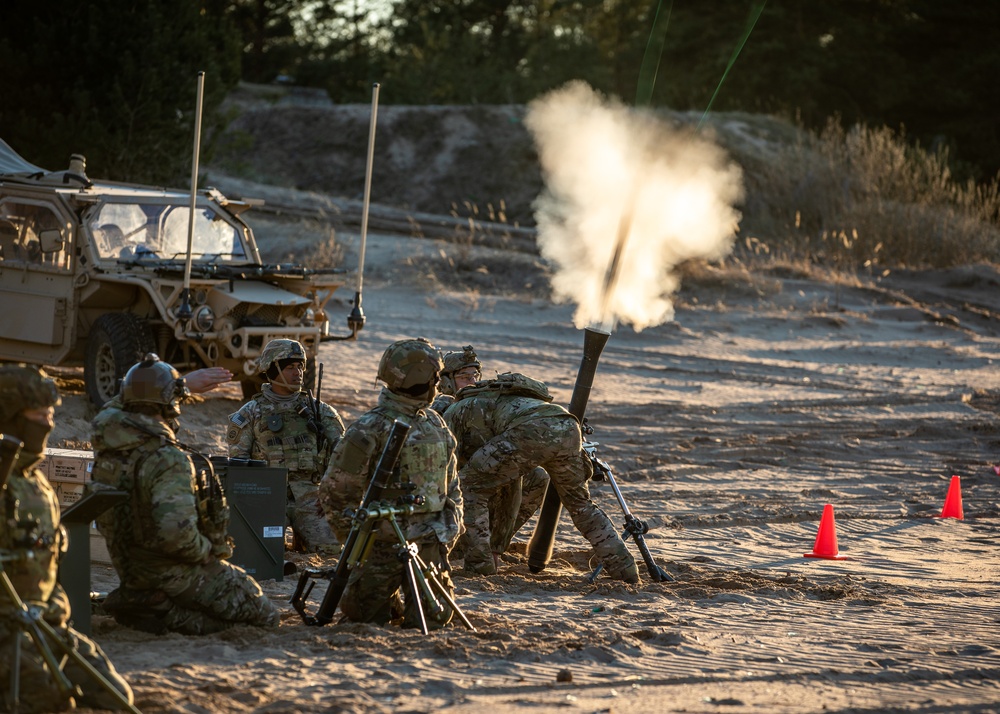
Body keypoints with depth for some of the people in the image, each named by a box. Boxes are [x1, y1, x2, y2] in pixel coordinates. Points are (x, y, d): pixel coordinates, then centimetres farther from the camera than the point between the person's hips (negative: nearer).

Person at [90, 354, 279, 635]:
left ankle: (145, 605, 7)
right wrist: (207, 551, -15)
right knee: (265, 616, 4)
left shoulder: (106, 451, -1)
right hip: (173, 576, -8)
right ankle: (172, 617, -10)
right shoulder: (169, 461, -26)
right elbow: (176, 532, -37)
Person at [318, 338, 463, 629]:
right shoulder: (369, 430, -12)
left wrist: (452, 527, 9)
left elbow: (451, 483, 19)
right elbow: (335, 492, -8)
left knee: (431, 618, 0)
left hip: (430, 541, 5)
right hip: (386, 541, -5)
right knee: (364, 614, 0)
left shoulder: (435, 424, 10)